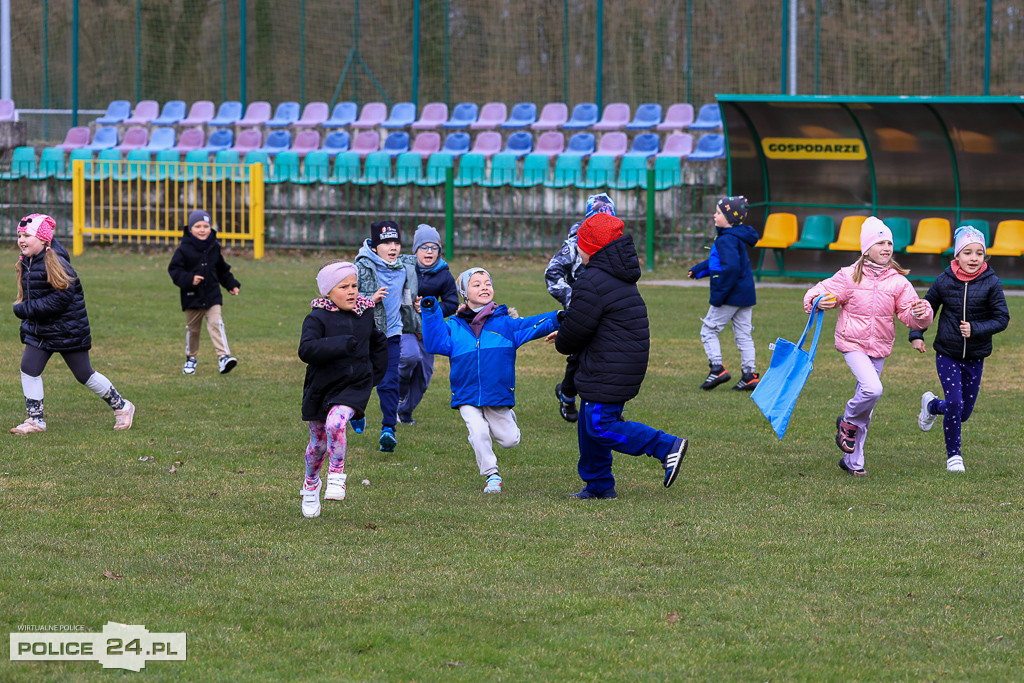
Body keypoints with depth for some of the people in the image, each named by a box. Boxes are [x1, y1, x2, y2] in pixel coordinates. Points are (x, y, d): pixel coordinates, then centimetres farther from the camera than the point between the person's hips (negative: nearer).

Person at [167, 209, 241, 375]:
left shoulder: (214, 248, 5)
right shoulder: (184, 249, -7)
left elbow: (222, 270, 19)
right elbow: (174, 269, -9)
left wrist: (231, 285, 14)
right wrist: (189, 279, -23)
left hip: (212, 295, 1)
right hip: (192, 297, -1)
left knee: (216, 324, -14)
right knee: (192, 329, 11)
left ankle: (223, 357, -21)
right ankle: (191, 358, 30)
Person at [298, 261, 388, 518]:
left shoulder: (365, 314, 4)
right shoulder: (317, 318, -12)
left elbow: (379, 343, 23)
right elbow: (306, 350, -28)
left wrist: (375, 374, 17)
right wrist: (343, 345, -32)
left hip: (355, 386, 1)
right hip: (321, 388, -1)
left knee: (335, 423, -27)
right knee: (318, 441, 10)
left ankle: (336, 477, -13)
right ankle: (311, 484, 37)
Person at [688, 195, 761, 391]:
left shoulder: (727, 240, -19)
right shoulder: (738, 237, 13)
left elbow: (731, 267, -31)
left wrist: (718, 295, -26)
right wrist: (698, 270, 41)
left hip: (730, 296, -9)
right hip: (746, 296, 9)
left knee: (709, 331, 2)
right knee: (743, 335, 12)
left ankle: (717, 368, -6)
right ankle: (750, 375, 11)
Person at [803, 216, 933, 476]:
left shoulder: (898, 282, -1)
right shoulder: (850, 277, -8)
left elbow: (911, 316, -1)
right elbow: (818, 292, -1)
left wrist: (920, 312, -24)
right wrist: (819, 301, -24)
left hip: (879, 347, 4)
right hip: (852, 343, -4)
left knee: (867, 400, 10)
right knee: (872, 389, -26)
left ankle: (852, 461, 22)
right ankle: (848, 422, 5)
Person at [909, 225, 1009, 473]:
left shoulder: (991, 283, -9)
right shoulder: (944, 281, -6)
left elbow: (1002, 319, -7)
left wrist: (975, 329, -21)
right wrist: (916, 335, -2)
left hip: (975, 357, 1)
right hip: (947, 354, -1)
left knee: (964, 412, 10)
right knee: (955, 404, -12)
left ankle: (931, 405, 43)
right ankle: (953, 455, 8)